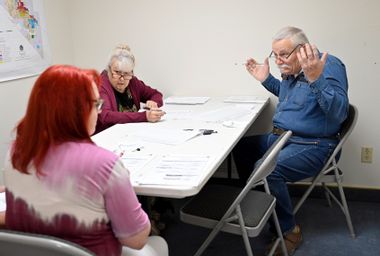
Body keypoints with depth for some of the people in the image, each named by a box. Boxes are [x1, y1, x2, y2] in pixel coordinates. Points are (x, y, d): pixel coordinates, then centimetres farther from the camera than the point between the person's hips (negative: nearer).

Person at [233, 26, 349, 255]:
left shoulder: (328, 65, -17)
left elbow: (339, 112, -30)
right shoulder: (291, 69, 8)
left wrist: (316, 79, -42)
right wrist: (266, 79, 16)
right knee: (240, 146, 12)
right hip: (280, 137, 9)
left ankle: (289, 230, -10)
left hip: (313, 146, -9)